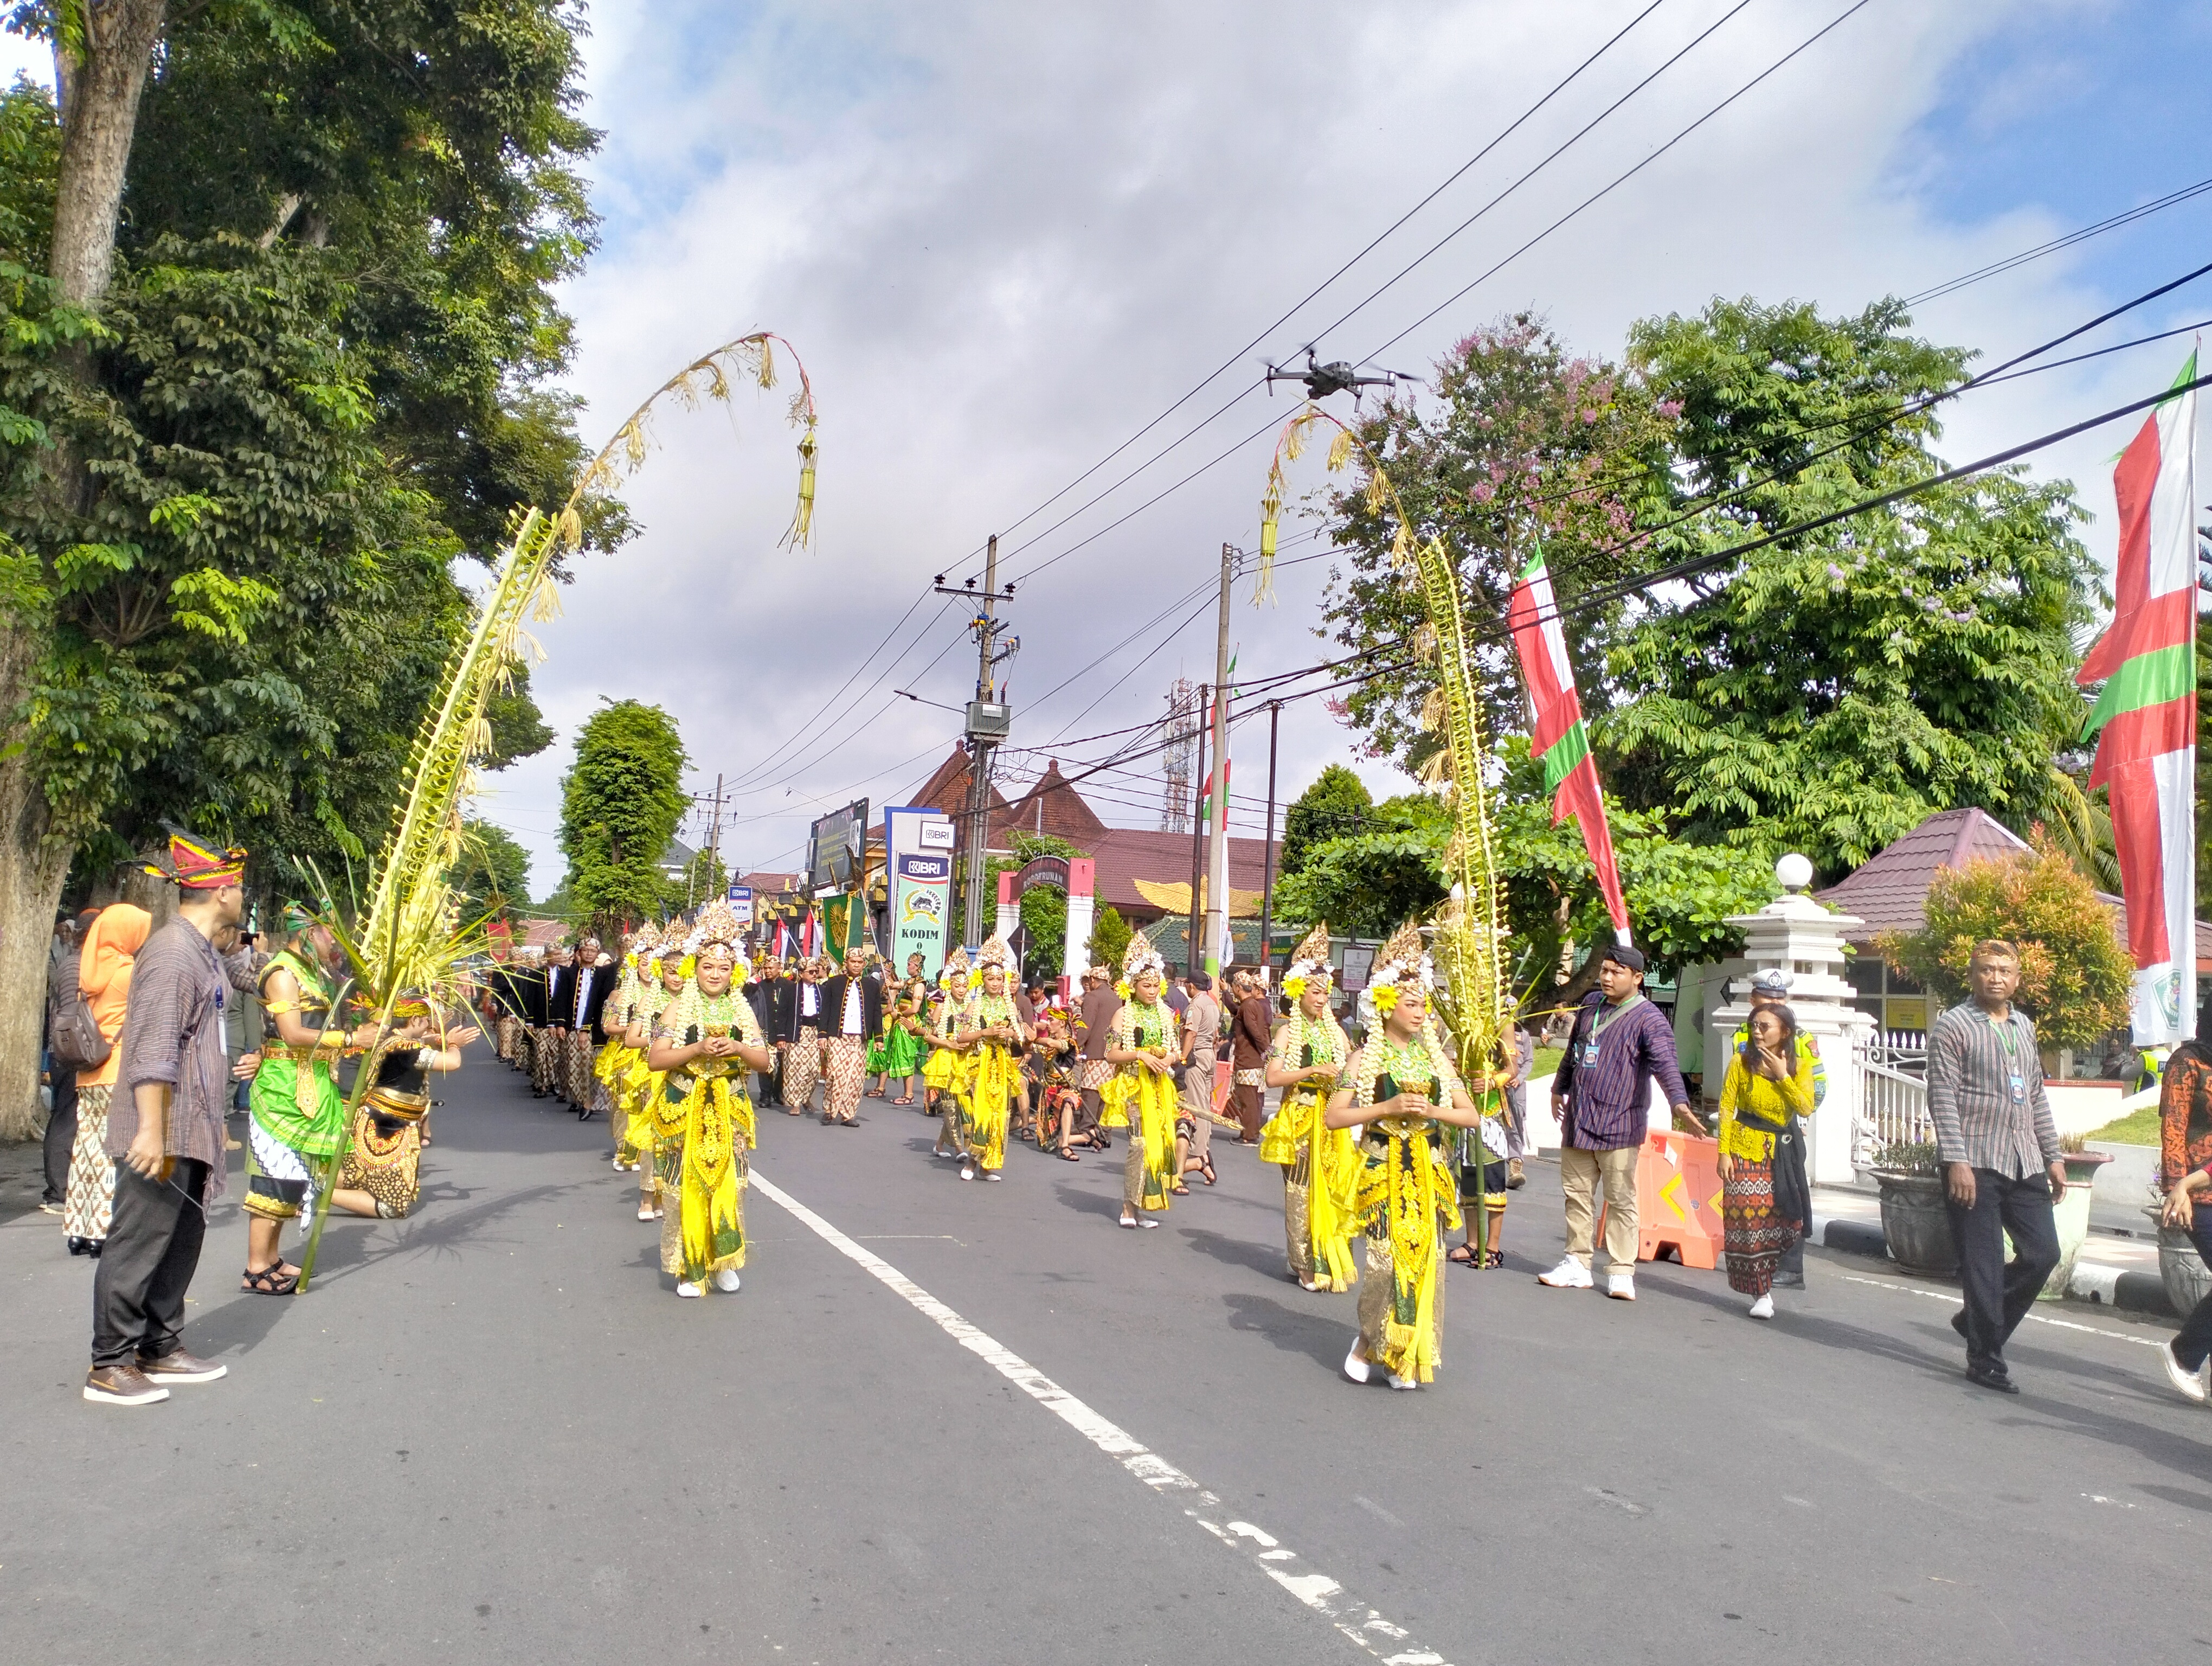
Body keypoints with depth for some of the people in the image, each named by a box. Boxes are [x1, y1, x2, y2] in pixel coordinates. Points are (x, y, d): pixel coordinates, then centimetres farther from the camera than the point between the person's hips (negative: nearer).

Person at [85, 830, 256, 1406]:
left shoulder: (204, 953, 12)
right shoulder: (172, 954, -18)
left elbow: (235, 972, 36)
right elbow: (153, 1050, -25)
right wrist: (152, 1130, -28)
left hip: (189, 1132, 10)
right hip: (161, 1133, -10)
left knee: (180, 1240, 15)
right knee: (138, 1244, -4)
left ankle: (161, 1350, 24)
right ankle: (109, 1367, 4)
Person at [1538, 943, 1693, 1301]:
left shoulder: (1649, 1019, -10)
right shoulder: (1591, 1004, 12)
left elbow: (1665, 1063, -25)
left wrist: (1679, 1101, -42)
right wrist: (1560, 1089, 36)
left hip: (1618, 1125, -7)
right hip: (1577, 1120, 7)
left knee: (1621, 1201, -2)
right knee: (1577, 1194, 12)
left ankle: (1621, 1273, 5)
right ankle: (1577, 1264, 22)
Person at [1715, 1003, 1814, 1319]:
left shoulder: (1800, 1065, 2)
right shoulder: (1741, 1061, -3)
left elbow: (1806, 1108, -10)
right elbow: (1726, 1108, -4)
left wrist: (1782, 1076, -18)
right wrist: (1724, 1152, -9)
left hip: (1783, 1151, 2)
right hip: (1746, 1149, -2)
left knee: (1784, 1219, 0)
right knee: (1748, 1217, -9)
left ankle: (1763, 1282, 24)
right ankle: (1761, 1292, 1)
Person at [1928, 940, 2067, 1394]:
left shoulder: (2023, 1026, 17)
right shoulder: (1953, 1026, -5)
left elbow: (2037, 1097, 21)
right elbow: (1943, 1098, -11)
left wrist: (2052, 1157, 16)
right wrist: (1956, 1160, -18)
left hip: (2025, 1164, 7)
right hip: (1976, 1166, -7)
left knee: (2043, 1254, 6)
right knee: (1984, 1265, -2)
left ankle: (1977, 1319, 26)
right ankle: (1985, 1359, 9)